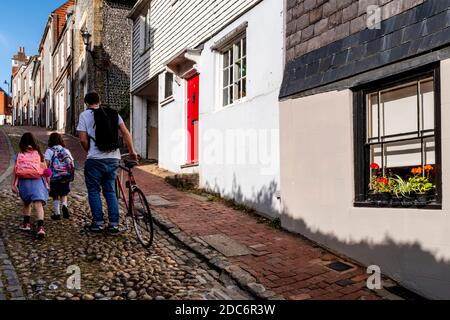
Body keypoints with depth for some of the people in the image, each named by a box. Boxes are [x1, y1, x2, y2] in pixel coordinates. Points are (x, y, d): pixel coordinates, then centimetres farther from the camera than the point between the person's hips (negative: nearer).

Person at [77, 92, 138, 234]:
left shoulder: (85, 115, 0)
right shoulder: (113, 113, 10)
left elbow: (83, 140, -7)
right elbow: (126, 133, 3)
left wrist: (90, 151, 10)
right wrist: (132, 151, 9)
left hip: (95, 160, -4)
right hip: (113, 158, 4)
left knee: (94, 191, 9)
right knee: (110, 191, 12)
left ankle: (98, 223, 9)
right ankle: (114, 224, 8)